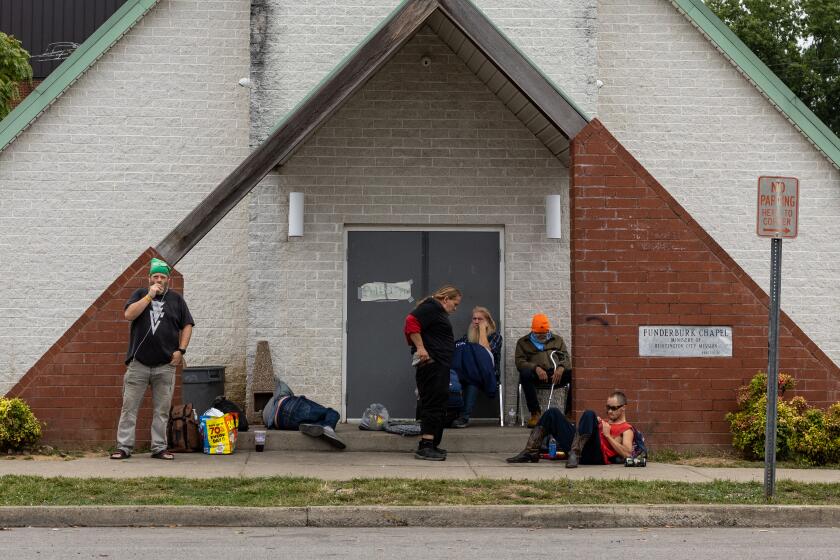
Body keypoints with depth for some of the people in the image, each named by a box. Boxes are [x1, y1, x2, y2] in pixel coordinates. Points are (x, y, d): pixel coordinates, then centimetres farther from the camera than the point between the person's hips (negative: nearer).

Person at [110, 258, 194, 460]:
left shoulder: (176, 299, 10)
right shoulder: (140, 294, 8)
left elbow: (187, 325, 11)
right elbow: (128, 315, -9)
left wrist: (181, 350, 0)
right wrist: (150, 296, -12)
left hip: (165, 365, 1)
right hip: (138, 363, -1)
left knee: (162, 410, 4)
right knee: (129, 407, -1)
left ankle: (159, 448, 11)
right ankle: (124, 447, 4)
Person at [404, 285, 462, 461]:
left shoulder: (439, 312, 25)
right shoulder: (431, 307, -7)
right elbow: (412, 321, -21)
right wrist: (420, 348, -22)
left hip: (439, 365, 11)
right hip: (431, 362, -11)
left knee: (439, 404, 12)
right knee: (433, 403, -13)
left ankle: (431, 446, 16)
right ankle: (425, 446, -14)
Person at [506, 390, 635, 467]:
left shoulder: (626, 429, 14)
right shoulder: (604, 421, 35)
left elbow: (627, 454, -4)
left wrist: (608, 435, -4)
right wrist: (595, 424, 15)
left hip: (595, 456, -7)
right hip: (577, 446, 7)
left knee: (589, 414, -27)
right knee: (553, 413, 5)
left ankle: (575, 454, -38)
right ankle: (531, 452, -5)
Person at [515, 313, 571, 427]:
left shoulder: (557, 340, 27)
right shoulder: (523, 342, 21)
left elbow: (566, 358, 14)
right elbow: (520, 362, 5)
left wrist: (561, 368, -11)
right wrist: (536, 368, -15)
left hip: (556, 372, 2)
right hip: (536, 374, -2)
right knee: (525, 374, -37)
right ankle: (535, 413, -31)